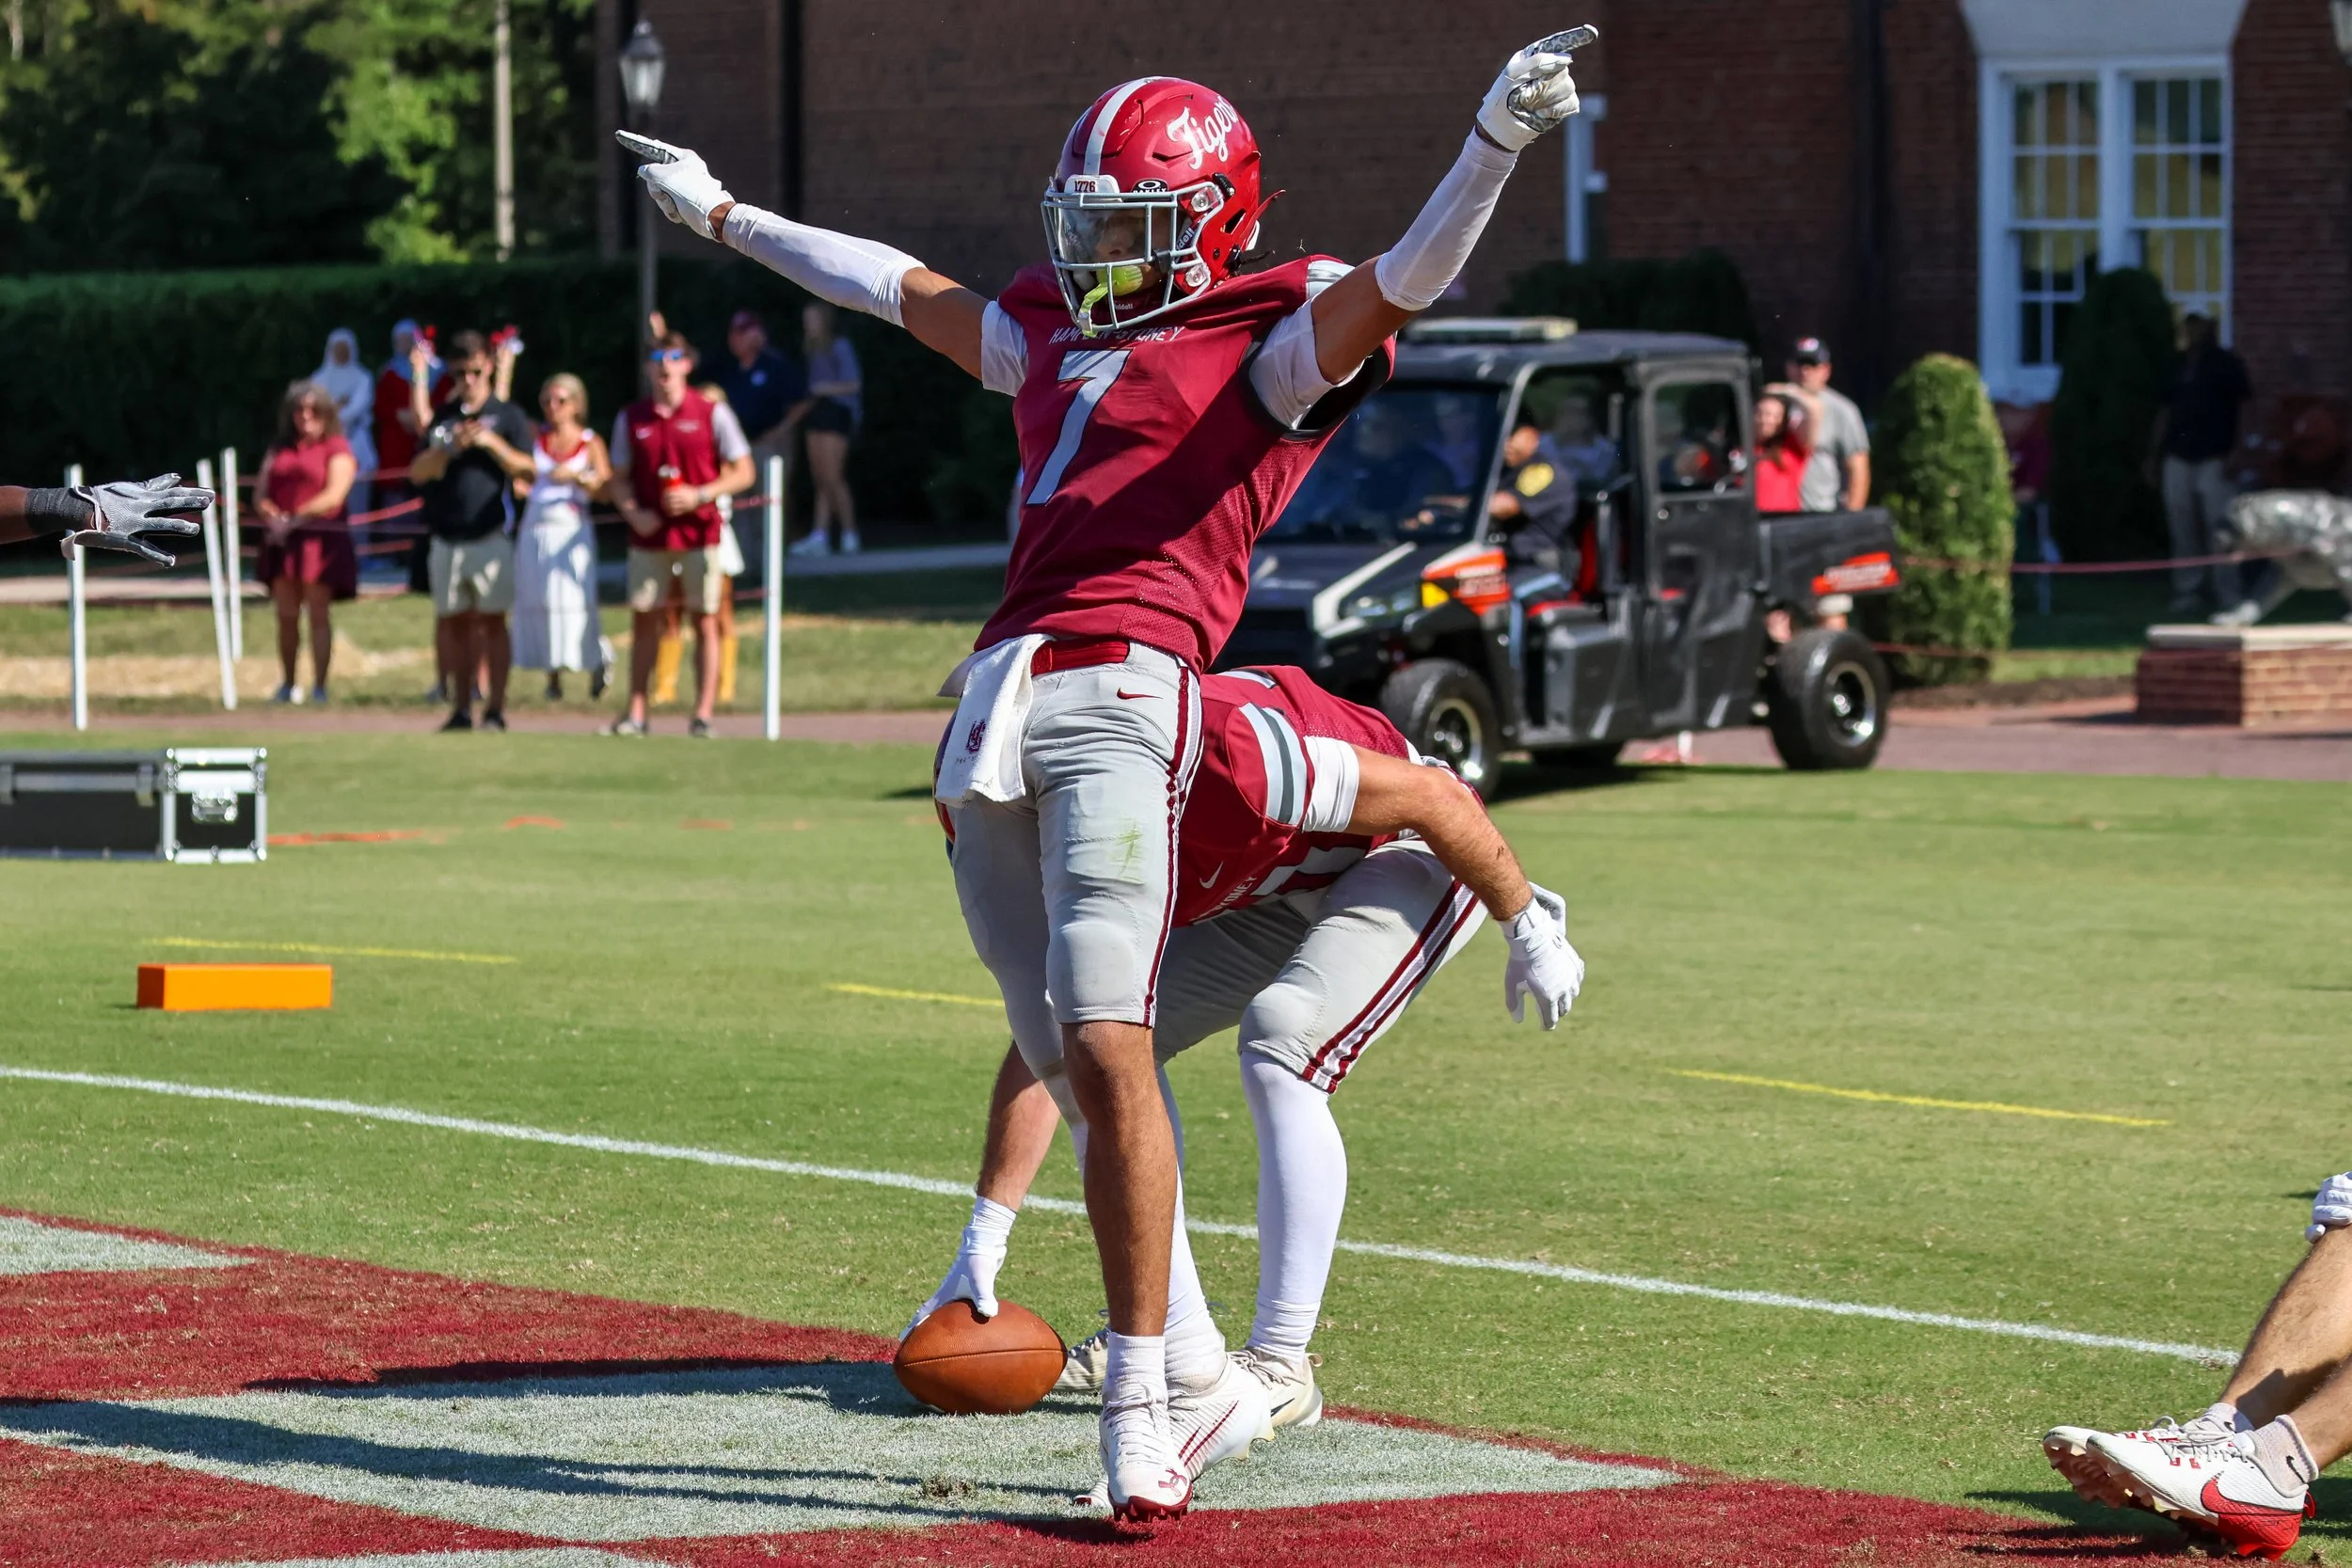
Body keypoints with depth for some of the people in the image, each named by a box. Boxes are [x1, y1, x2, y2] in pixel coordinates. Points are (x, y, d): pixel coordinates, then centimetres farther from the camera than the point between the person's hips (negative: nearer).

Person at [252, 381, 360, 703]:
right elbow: (260, 495, 12)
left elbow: (334, 495, -9)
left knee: (318, 613, -6)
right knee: (286, 614, 4)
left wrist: (295, 519, -15)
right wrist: (272, 517, -9)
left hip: (320, 538, -5)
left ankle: (319, 686, -7)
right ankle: (287, 685, 9)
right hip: (282, 542, 5)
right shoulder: (279, 450, 19)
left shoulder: (337, 449, 3)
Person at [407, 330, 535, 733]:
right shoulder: (443, 417, 13)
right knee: (455, 624, 6)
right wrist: (451, 449, -13)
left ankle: (495, 710, -3)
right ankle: (461, 709, 12)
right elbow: (418, 472, 4)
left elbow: (528, 469, -4)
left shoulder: (506, 416, 4)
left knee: (492, 622, -4)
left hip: (491, 537, -4)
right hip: (446, 541, 4)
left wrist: (491, 443, -16)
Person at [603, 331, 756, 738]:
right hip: (648, 534, 2)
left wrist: (700, 495, -14)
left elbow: (743, 474, 0)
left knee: (705, 622, -1)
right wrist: (633, 513, -8)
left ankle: (703, 714, 2)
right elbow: (619, 479, 12)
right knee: (643, 620, 2)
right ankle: (635, 713, 5)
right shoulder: (631, 419, 7)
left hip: (699, 532, -2)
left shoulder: (712, 413, -1)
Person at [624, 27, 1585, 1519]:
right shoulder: (1060, 342, 24)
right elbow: (901, 287, 37)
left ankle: (1140, 1412, -10)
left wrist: (1494, 147, -30)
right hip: (996, 707, 7)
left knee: (1107, 1049, -14)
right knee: (1076, 1052, 6)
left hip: (1121, 696, -7)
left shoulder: (1266, 346, 4)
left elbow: (1402, 285, -13)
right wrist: (727, 216, 48)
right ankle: (1198, 1375, 14)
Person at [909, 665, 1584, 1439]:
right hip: (1291, 893, 8)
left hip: (1413, 853, -8)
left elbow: (1438, 799, -26)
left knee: (1278, 1054, -27)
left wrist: (1529, 932, -14)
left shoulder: (1225, 752, -39)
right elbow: (1042, 1049, -5)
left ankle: (1281, 1363, -20)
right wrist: (983, 1238, -8)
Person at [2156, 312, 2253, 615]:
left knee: (2218, 528, -8)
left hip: (2214, 458, -5)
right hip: (2178, 457, 5)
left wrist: (2236, 453, -11)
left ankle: (2228, 596, -6)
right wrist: (2156, 451, 13)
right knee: (2183, 529, 4)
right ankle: (2188, 592, 9)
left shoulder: (2226, 364, 1)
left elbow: (2246, 406, -2)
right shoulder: (2177, 366, 16)